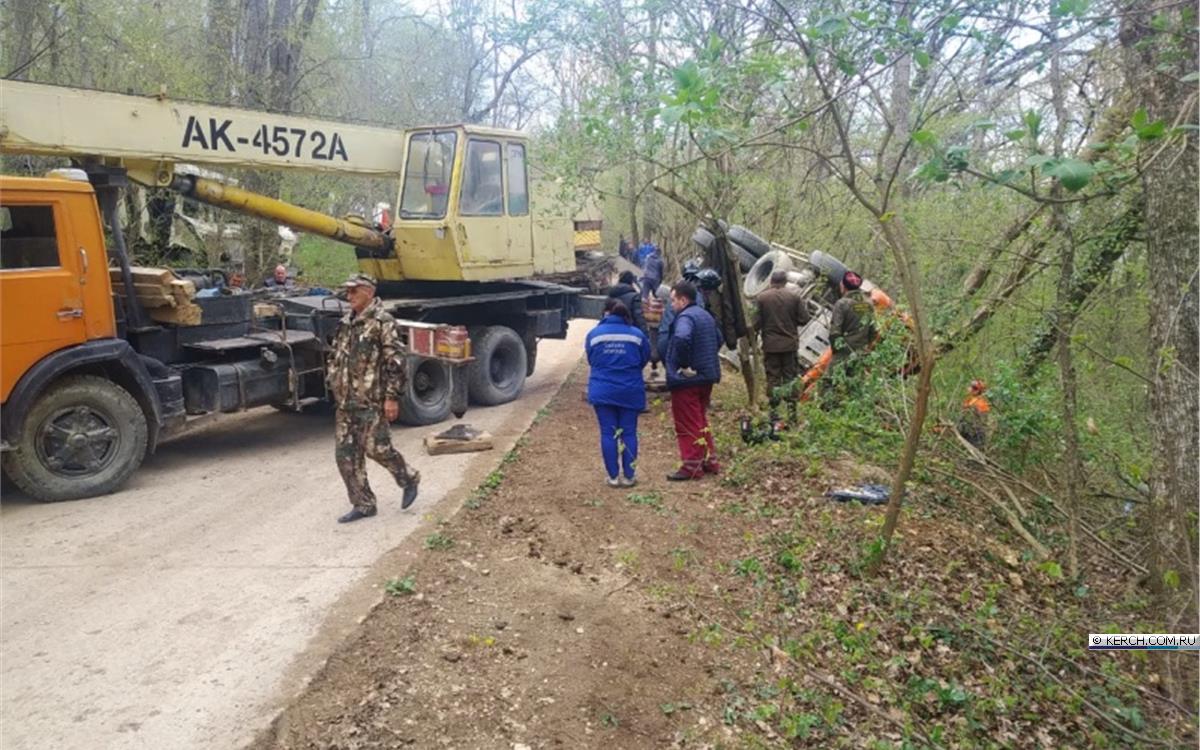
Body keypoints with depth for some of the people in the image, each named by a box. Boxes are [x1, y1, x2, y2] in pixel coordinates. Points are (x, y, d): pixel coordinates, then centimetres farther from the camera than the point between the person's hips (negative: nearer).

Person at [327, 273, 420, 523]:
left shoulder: (382, 322, -11)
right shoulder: (346, 323, 13)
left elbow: (395, 361, -15)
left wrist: (392, 397, -18)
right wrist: (336, 388, 19)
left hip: (372, 400, -8)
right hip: (346, 401, 8)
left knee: (376, 448, -5)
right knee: (346, 453, 6)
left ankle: (409, 480, 22)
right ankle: (363, 504, 16)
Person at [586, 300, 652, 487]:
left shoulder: (594, 334, -2)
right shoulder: (637, 334, -2)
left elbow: (590, 360, 8)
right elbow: (645, 360, 7)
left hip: (602, 392, 0)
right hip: (630, 392, 0)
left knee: (607, 433, 6)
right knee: (629, 433, 8)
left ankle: (613, 476, 9)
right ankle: (629, 475, 11)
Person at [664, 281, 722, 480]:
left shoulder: (685, 318, -17)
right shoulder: (705, 316, 14)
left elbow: (681, 339, -38)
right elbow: (718, 339, 28)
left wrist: (683, 364, -26)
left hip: (687, 380, -9)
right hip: (706, 377, 9)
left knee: (688, 425, -1)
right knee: (701, 421, 20)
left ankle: (692, 466, 4)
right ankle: (709, 460, 25)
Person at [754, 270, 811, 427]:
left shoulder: (762, 298, -7)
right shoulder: (794, 296, -4)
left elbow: (756, 323, -7)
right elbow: (804, 319, -2)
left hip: (770, 345, -1)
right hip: (790, 344, 1)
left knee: (773, 379, 5)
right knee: (790, 378, 9)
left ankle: (774, 416, 4)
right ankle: (792, 414, 10)